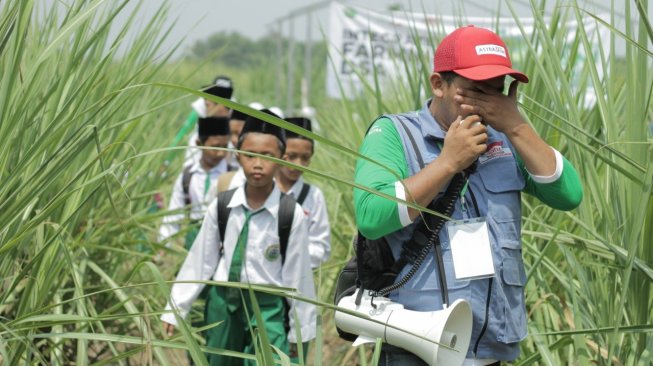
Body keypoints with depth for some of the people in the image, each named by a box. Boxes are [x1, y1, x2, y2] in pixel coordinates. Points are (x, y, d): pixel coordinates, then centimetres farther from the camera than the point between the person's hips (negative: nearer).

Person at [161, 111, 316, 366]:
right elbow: (200, 261, 3)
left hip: (267, 308, -3)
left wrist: (299, 331, 2)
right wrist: (175, 309, 4)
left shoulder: (292, 214, -11)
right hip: (222, 302, 3)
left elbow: (297, 274, -4)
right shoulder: (221, 206, -5)